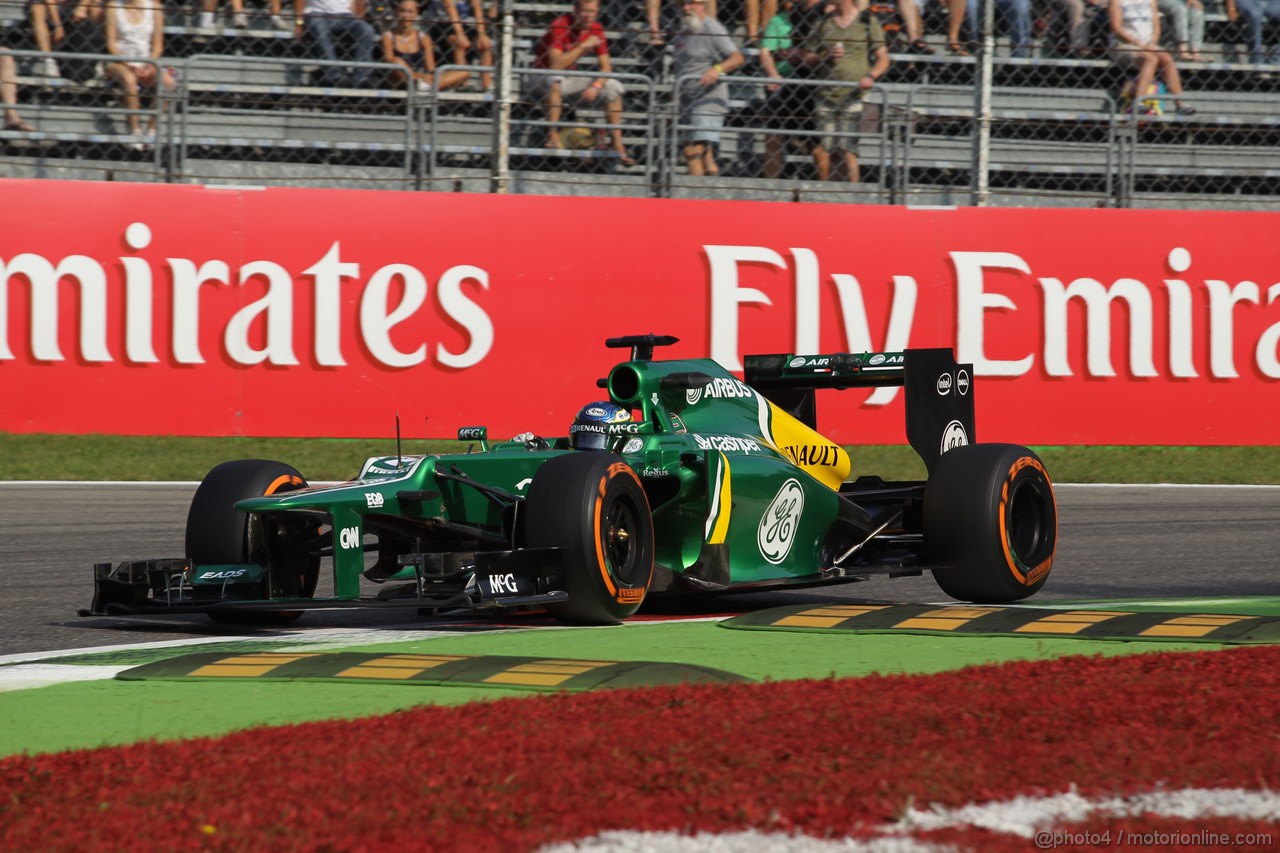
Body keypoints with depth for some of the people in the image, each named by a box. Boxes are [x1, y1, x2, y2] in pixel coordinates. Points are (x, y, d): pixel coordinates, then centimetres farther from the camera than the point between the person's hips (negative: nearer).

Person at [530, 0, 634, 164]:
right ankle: (553, 137, -37)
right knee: (556, 79, -41)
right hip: (542, 78, -6)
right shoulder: (560, 26, -23)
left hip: (568, 80, 6)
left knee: (613, 86, -8)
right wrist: (583, 46, -31)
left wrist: (596, 86, -20)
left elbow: (606, 66, -1)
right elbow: (556, 65, -32)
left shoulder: (595, 29, -4)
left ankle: (618, 145, -8)